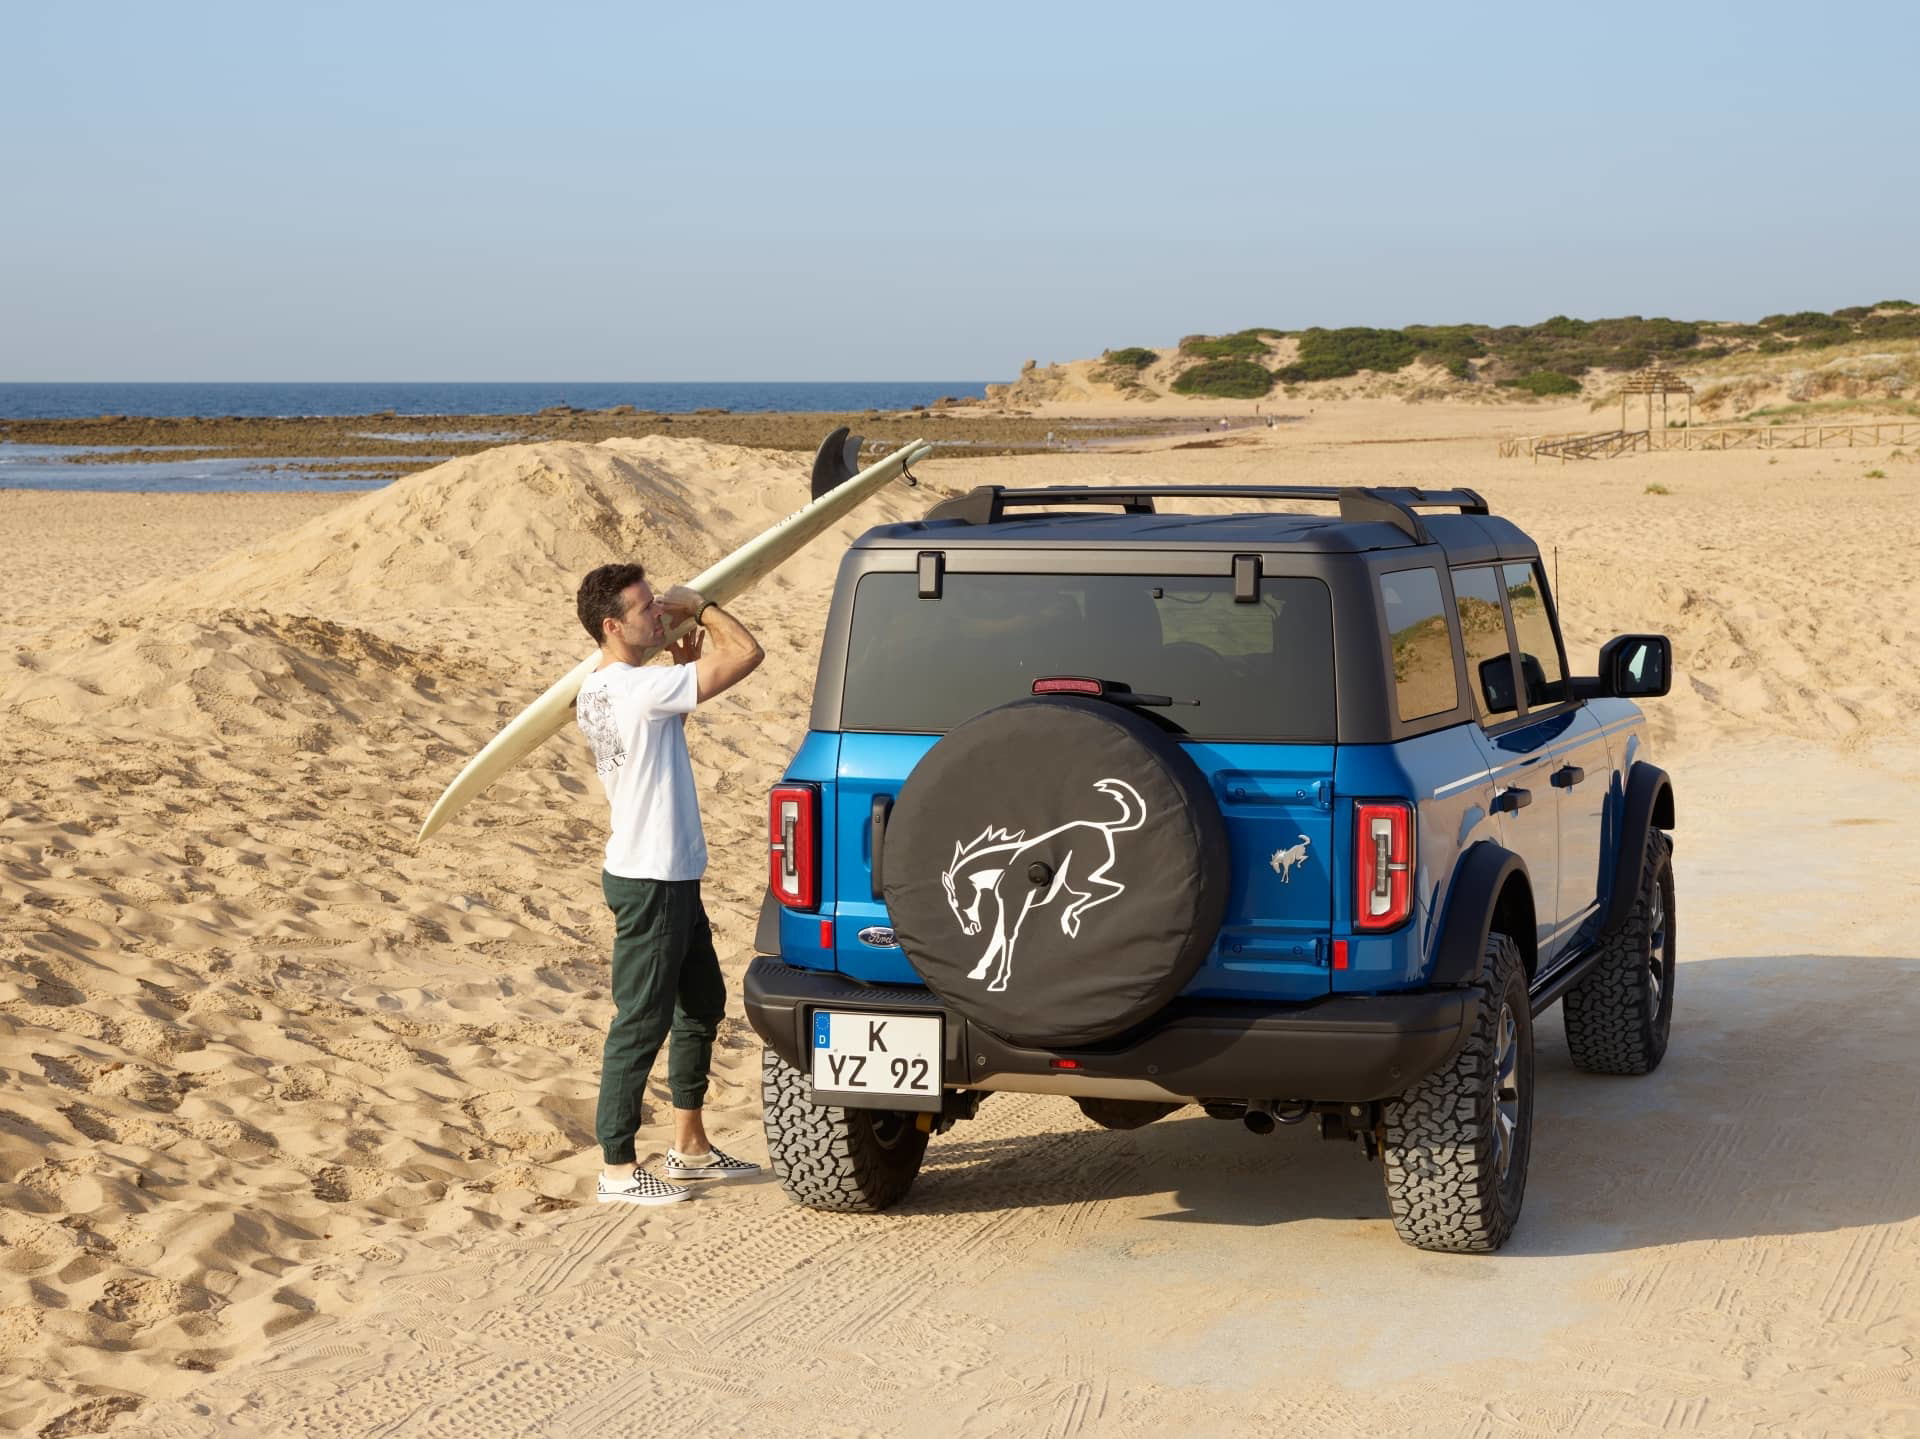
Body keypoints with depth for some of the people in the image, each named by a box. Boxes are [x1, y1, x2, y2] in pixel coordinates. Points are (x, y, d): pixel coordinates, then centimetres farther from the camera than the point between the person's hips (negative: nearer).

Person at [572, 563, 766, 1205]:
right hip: (650, 882, -11)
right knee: (641, 1022, -2)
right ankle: (618, 1168, 6)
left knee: (702, 1002, 21)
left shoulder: (595, 691, 7)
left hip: (670, 876, 11)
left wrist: (684, 668, 11)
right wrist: (697, 604, -6)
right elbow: (747, 652, -22)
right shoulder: (643, 689, -22)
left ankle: (690, 1147, 31)